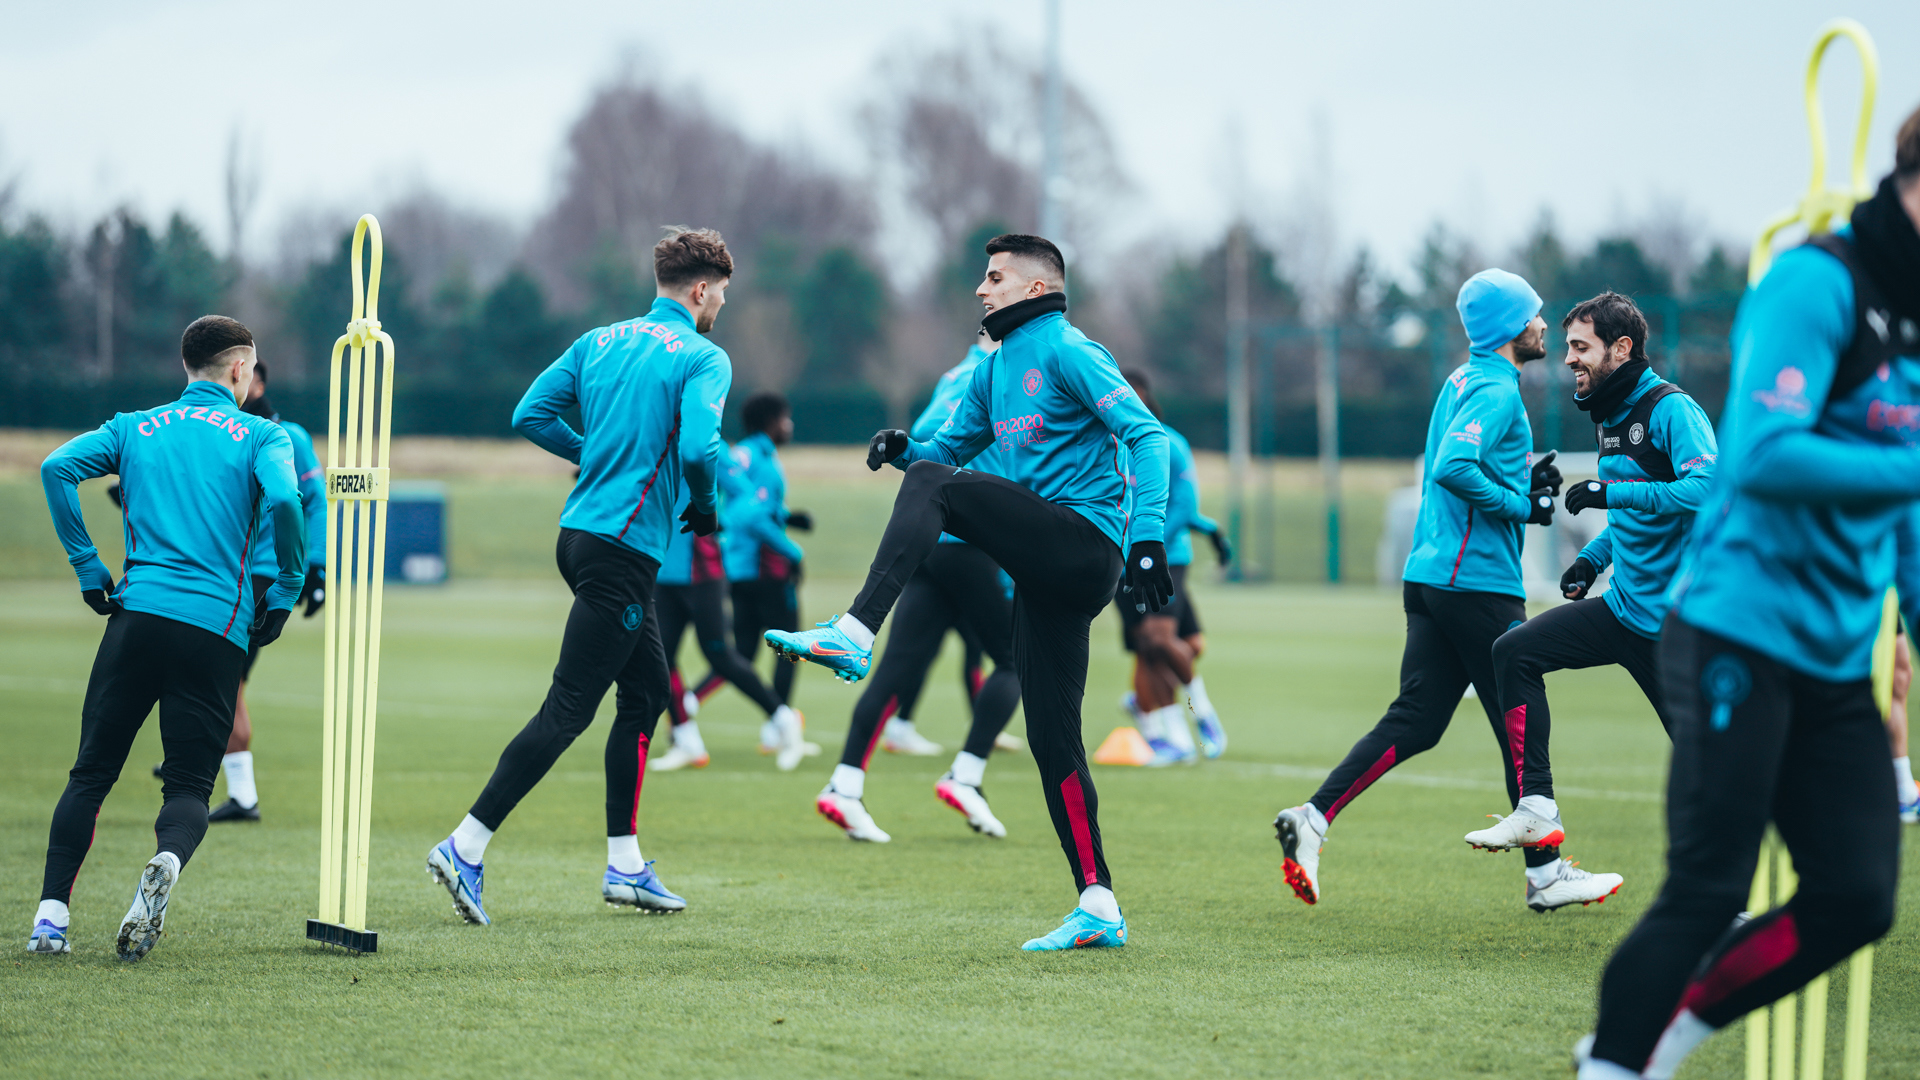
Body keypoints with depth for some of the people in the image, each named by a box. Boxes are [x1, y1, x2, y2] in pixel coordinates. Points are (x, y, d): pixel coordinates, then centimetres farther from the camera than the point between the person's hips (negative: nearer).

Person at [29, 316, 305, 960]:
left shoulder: (135, 428, 17)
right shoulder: (261, 436, 8)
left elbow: (57, 467, 2)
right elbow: (283, 501, -12)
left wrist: (88, 568, 6)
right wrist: (285, 594, 1)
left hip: (136, 615, 2)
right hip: (217, 629, -2)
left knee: (90, 774, 10)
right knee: (188, 784, 3)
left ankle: (50, 913, -5)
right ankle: (167, 862, -31)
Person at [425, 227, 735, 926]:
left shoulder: (599, 342, 14)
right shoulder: (703, 358, -7)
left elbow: (531, 415, 9)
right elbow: (699, 447, -22)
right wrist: (704, 505, -3)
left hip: (581, 533, 9)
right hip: (624, 549, -9)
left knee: (648, 691, 18)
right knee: (567, 710, -8)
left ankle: (625, 865, 19)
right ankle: (466, 848, -14)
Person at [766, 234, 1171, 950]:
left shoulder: (1066, 351, -3)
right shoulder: (994, 372, 23)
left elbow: (1146, 434, -11)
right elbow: (949, 450, 28)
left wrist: (1147, 539, -22)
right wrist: (904, 449, 3)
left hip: (1087, 544, -9)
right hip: (1048, 572, 9)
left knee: (932, 485, -21)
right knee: (1051, 739, 5)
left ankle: (854, 636, -34)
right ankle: (1098, 910, 6)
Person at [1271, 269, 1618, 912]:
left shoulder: (1464, 380, 18)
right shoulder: (1496, 389, -12)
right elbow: (1453, 468, -26)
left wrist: (1525, 482, 13)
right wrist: (1521, 505, -15)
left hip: (1430, 576, 9)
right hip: (1478, 583, -9)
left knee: (1415, 721, 6)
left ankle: (1312, 820, -5)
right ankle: (1546, 875, 8)